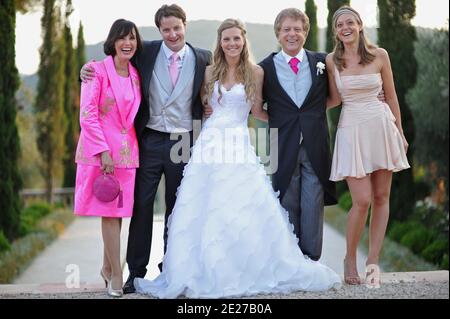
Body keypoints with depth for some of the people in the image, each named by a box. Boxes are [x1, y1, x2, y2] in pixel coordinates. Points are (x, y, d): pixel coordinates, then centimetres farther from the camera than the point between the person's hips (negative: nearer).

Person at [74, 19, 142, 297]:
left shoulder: (136, 75, 10)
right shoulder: (98, 70, -7)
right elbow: (87, 114, -11)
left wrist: (132, 144, 6)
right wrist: (103, 151, -16)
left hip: (127, 151, 5)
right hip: (100, 151, -5)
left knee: (118, 211, 8)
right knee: (110, 212, -4)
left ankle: (107, 267, 22)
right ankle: (116, 275, 3)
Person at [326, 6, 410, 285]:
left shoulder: (380, 55, 2)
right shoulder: (332, 61, 2)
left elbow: (391, 96, 7)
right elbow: (335, 99, 9)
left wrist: (400, 133, 7)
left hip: (381, 128, 2)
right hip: (352, 131, -2)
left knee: (381, 197, 3)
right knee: (362, 200, -10)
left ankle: (373, 260, 12)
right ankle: (350, 259, 9)